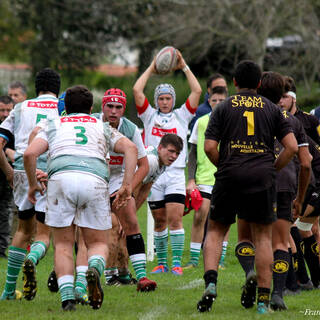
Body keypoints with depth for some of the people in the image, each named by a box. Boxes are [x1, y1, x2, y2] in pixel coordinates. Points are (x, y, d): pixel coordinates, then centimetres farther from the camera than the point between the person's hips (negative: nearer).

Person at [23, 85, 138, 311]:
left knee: (63, 245, 12)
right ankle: (95, 269, -22)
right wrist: (127, 186, 8)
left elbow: (30, 153, 10)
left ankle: (67, 298, -5)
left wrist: (33, 184, 23)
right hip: (95, 180, 0)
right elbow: (130, 148, 11)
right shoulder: (102, 127, 28)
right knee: (98, 243, 13)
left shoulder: (53, 126, 26)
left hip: (61, 178, 0)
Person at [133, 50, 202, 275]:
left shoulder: (181, 116, 11)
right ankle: (162, 262, 14)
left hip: (175, 174, -1)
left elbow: (197, 91, 5)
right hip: (153, 174, 1)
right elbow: (137, 90, 2)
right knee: (159, 221, 6)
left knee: (175, 219, -10)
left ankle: (177, 263, -9)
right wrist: (151, 69, 9)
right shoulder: (150, 116, 11)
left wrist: (184, 67, 7)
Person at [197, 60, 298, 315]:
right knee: (263, 237, 7)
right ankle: (263, 301, 2)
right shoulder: (272, 109, 10)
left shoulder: (223, 108, 7)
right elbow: (292, 146, 2)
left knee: (216, 231, 12)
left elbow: (210, 147, -2)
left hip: (230, 177, 0)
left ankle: (211, 283, -10)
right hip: (263, 176, 0)